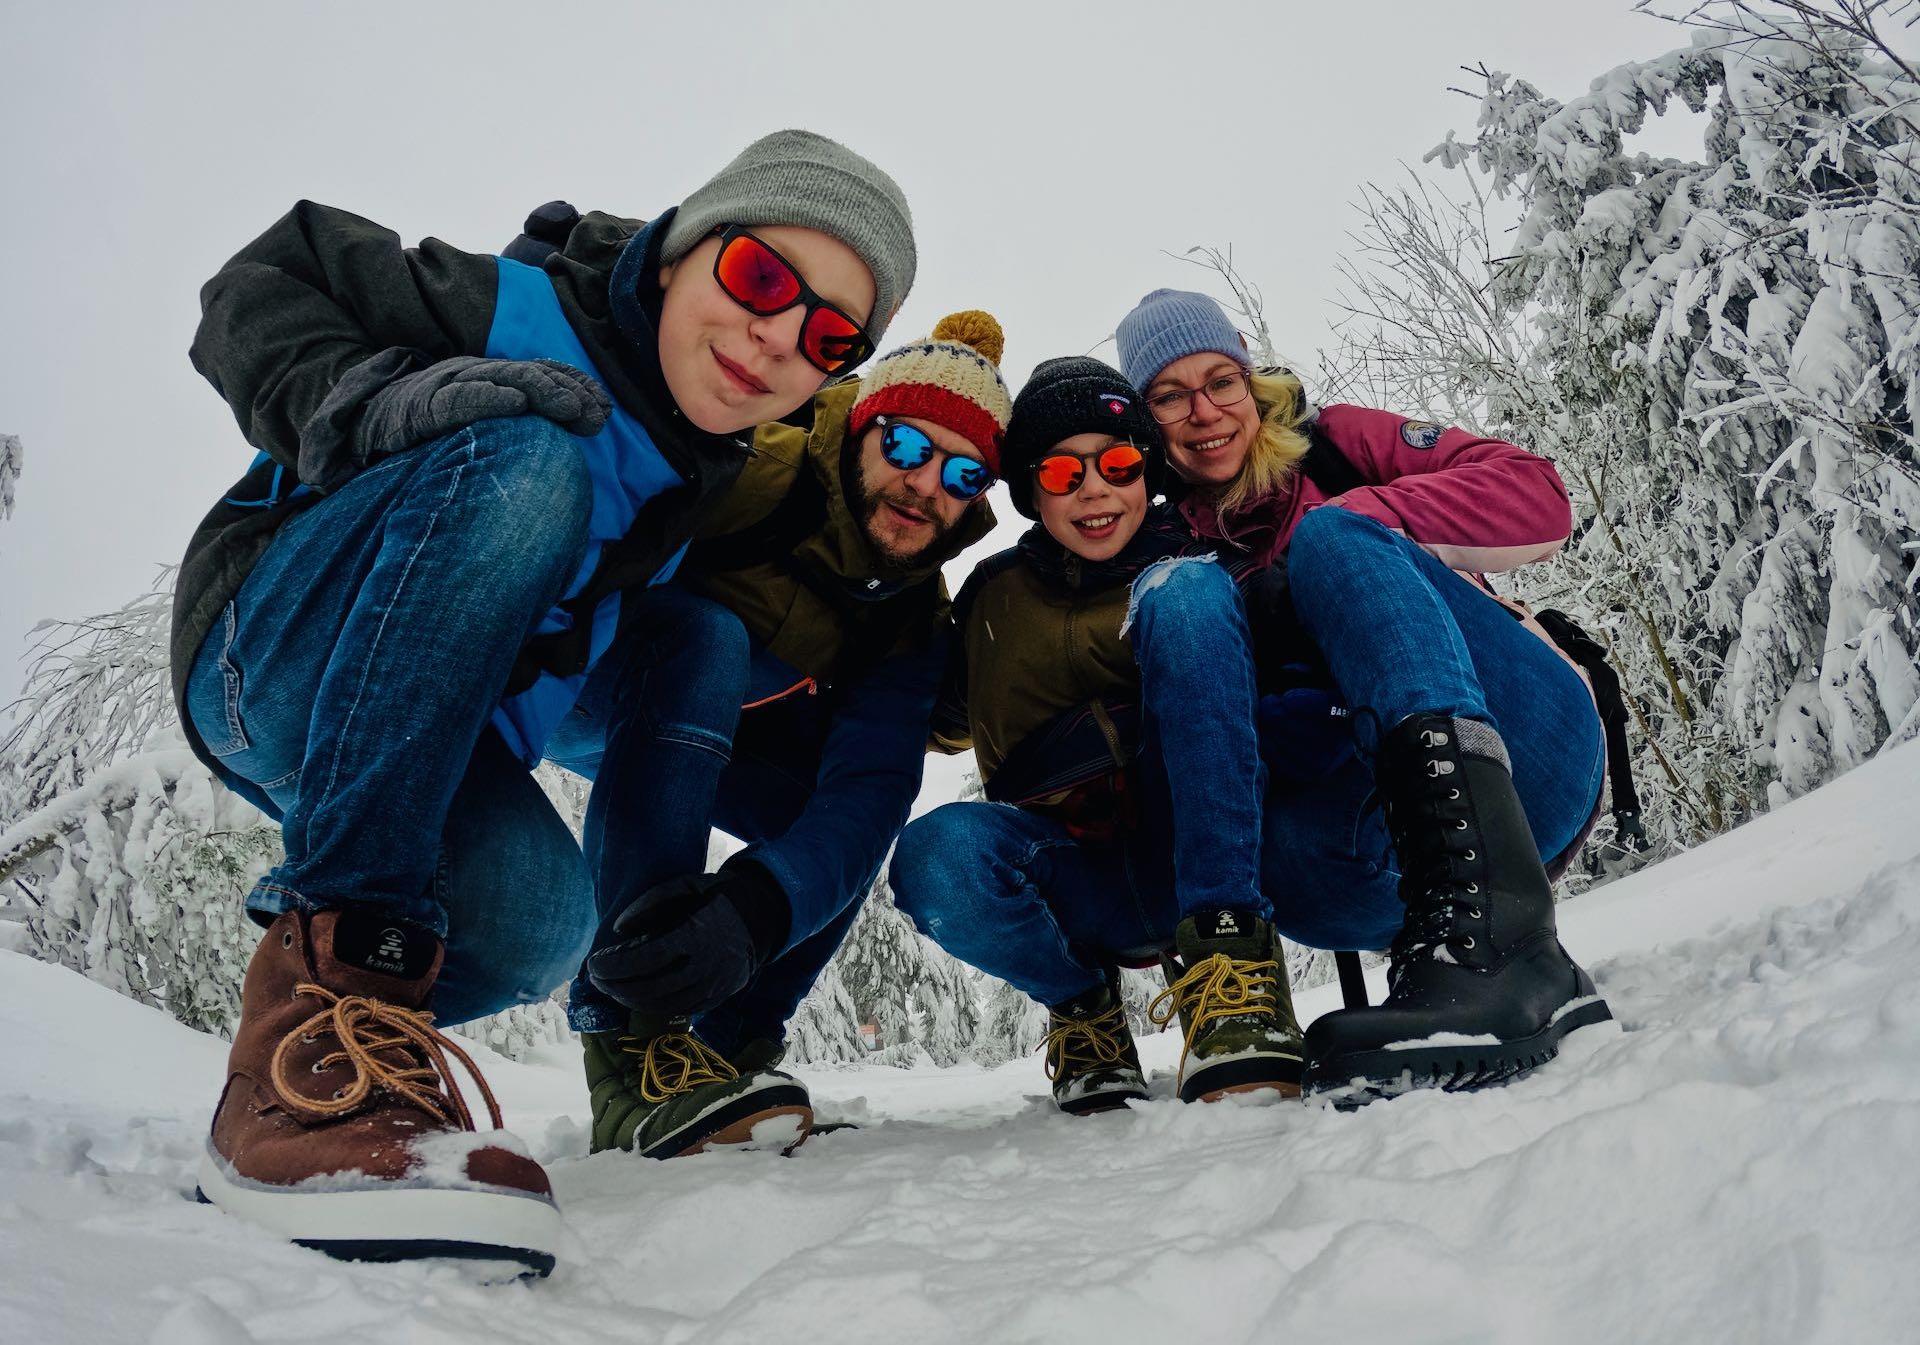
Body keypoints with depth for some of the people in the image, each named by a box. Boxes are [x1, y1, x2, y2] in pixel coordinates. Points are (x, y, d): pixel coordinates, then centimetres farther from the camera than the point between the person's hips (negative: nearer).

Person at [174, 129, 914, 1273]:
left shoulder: (723, 492, 3)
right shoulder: (519, 314, -15)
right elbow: (256, 292, -12)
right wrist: (380, 402, -31)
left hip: (431, 755, 5)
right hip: (269, 668, -4)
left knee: (537, 923, -28)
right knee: (525, 461, -32)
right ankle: (334, 977, -37)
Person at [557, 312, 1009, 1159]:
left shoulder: (915, 620, -11)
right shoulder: (750, 470, -26)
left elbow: (866, 789, -24)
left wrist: (753, 911, -45)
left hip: (705, 748, 6)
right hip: (567, 696, -5)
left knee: (864, 795, -12)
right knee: (704, 631, -35)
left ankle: (732, 1050, -6)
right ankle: (634, 1045, -40)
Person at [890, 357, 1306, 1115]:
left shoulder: (1191, 567, 5)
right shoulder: (995, 595, 9)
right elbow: (939, 725, 11)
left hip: (1204, 858, -1)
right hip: (1082, 879, 1)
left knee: (1182, 590, -20)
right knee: (936, 854, -33)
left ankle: (1228, 953, -26)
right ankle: (1081, 1001, 1)